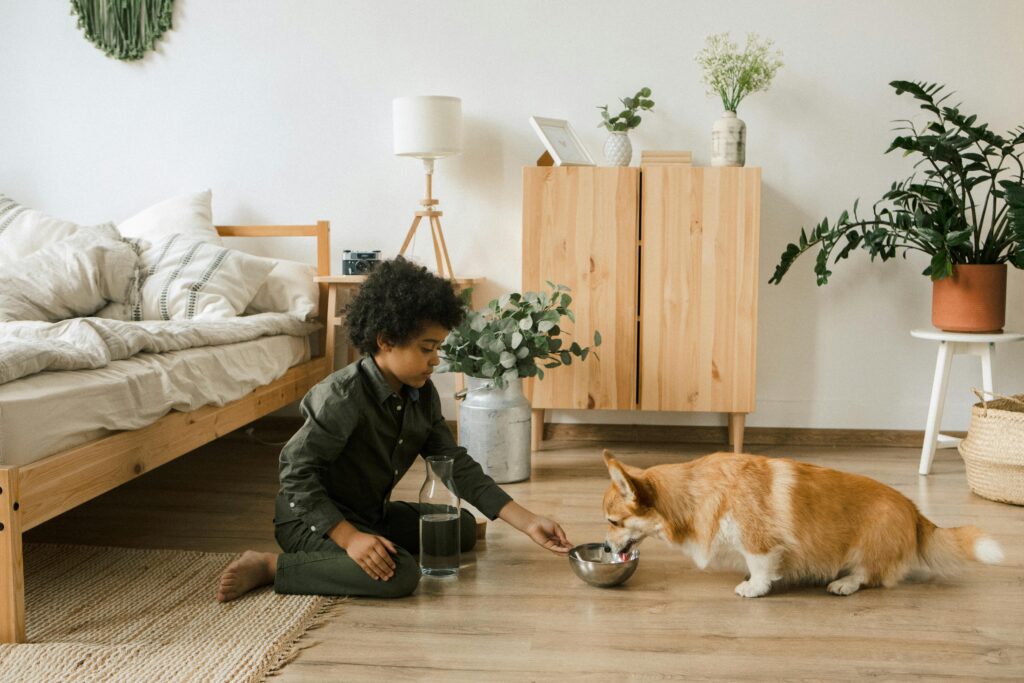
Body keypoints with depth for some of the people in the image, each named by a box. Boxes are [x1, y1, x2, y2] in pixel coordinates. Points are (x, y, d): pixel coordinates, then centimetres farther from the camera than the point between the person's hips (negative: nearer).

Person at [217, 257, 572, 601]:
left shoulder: (422, 395, -3)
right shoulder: (343, 397, -26)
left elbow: (456, 464, -2)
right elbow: (297, 472, -26)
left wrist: (527, 521, -9)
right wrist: (349, 537, -35)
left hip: (373, 513, 8)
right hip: (313, 517, -8)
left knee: (462, 527, 9)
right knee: (400, 574, -31)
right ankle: (269, 566, -19)